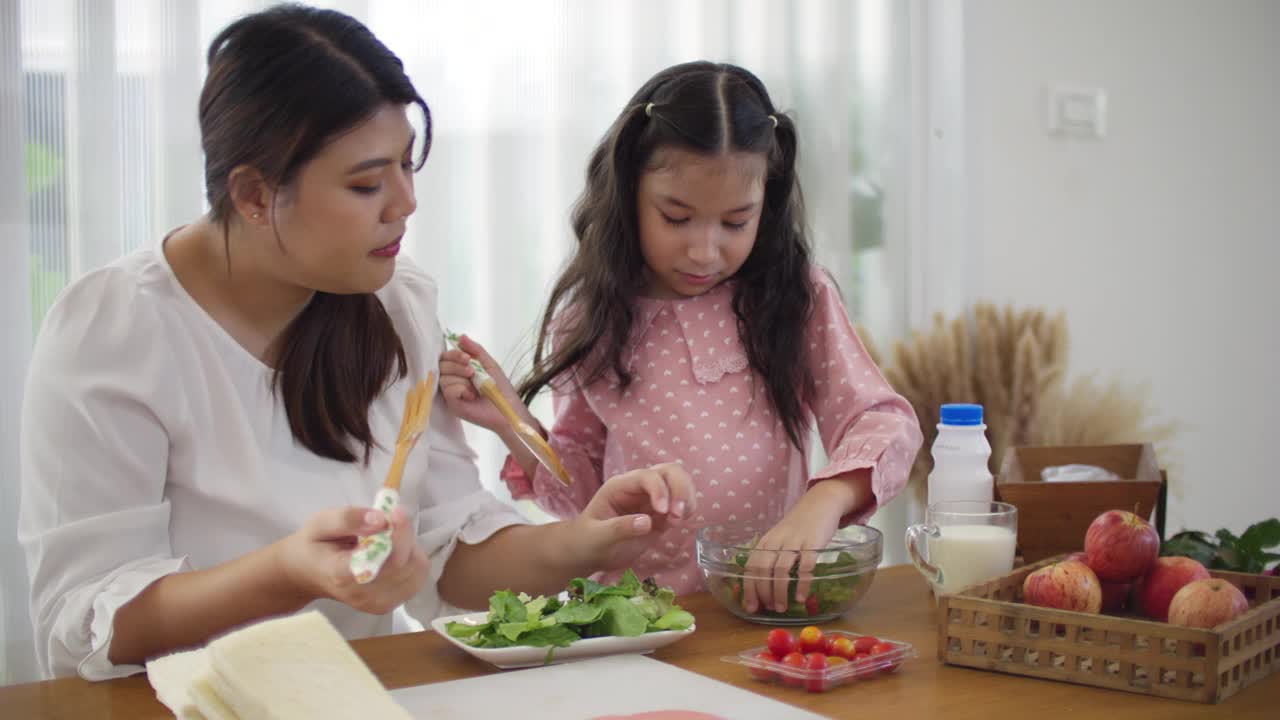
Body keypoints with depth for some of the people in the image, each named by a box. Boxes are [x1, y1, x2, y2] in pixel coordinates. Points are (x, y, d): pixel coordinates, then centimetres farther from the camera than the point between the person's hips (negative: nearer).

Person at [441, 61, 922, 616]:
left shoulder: (798, 300, 2)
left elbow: (885, 421, -5)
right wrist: (514, 423, -6)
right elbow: (582, 496, 12)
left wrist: (823, 502, -24)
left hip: (772, 604, 1)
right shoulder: (591, 321, 4)